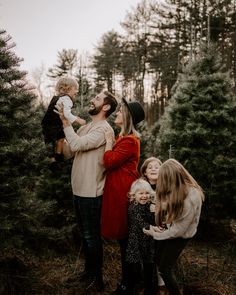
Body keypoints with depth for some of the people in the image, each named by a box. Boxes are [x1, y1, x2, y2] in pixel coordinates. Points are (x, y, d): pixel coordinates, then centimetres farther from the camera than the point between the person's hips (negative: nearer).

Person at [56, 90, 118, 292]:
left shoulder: (104, 129, -16)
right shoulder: (85, 128, 12)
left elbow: (77, 145, -27)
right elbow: (68, 153, 10)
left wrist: (66, 122, -17)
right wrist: (63, 126, -2)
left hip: (91, 193, -8)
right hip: (79, 190, 8)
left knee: (92, 236, 3)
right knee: (85, 234, 21)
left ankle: (97, 279, 19)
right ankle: (89, 270, 38)